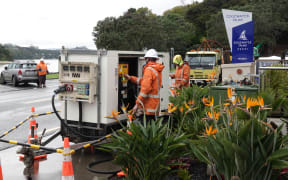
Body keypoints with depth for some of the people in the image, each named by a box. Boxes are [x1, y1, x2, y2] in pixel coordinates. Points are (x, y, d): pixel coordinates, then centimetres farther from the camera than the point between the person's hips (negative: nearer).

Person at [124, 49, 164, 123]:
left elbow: (145, 88, -22)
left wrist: (137, 103, -20)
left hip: (148, 106, -10)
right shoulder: (157, 70, 17)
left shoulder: (149, 69, -12)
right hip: (155, 105, 10)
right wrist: (130, 78, 32)